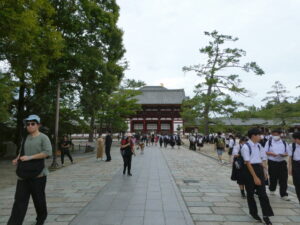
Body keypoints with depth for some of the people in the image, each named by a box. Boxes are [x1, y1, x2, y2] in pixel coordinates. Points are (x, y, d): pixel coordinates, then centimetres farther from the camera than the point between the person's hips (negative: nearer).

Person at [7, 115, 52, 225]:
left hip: (37, 173, -5)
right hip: (23, 174, 5)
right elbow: (22, 152, 23)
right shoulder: (25, 138, 11)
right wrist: (17, 159, 2)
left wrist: (30, 157, -21)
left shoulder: (43, 137, -9)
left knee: (38, 198, 10)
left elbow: (48, 152, -18)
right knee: (19, 199, 4)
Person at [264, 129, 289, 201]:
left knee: (284, 179, -1)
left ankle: (284, 194, 9)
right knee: (273, 178, 11)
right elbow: (265, 152, 0)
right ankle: (272, 189, 35)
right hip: (272, 163, -2)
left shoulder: (284, 143, 6)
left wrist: (284, 155, -12)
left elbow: (287, 153, 10)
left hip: (282, 163, 2)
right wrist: (271, 153, -18)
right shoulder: (269, 142, -1)